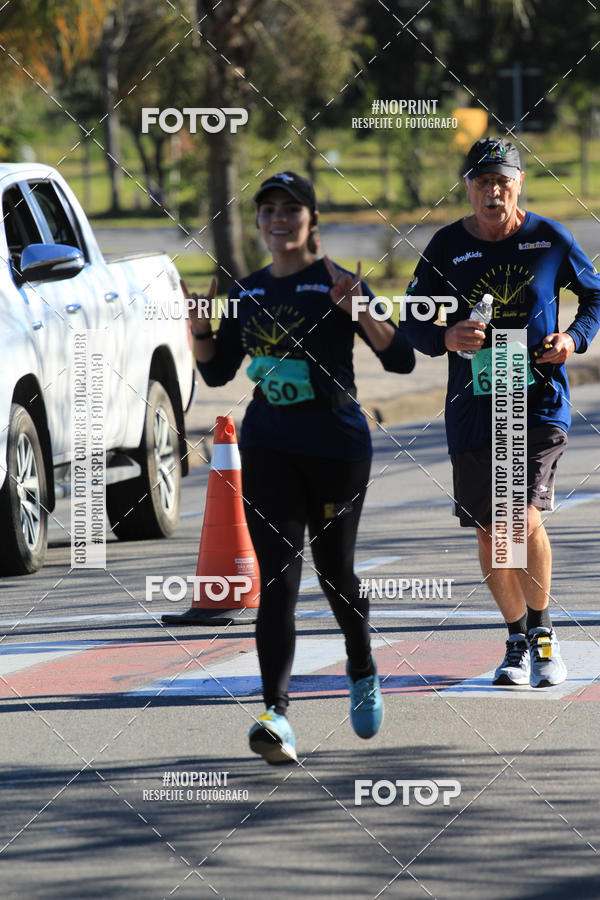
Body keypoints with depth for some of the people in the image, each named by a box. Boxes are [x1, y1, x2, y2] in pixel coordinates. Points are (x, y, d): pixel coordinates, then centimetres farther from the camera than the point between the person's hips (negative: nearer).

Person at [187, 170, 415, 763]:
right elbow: (218, 371, 16)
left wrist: (359, 312, -26)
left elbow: (401, 359, -11)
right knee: (277, 579, -10)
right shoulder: (248, 292, 8)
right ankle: (277, 714, -20)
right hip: (268, 446, 3)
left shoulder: (337, 284, -6)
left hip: (337, 445, -2)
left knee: (333, 569, 11)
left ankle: (362, 673, 41)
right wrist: (199, 329, -2)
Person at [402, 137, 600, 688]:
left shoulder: (550, 240, -1)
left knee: (524, 514, -18)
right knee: (490, 532, 5)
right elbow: (414, 324, 6)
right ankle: (518, 640, 25)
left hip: (540, 401, -2)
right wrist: (446, 339, -15)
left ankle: (542, 630, 2)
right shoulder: (447, 246, 1)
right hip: (473, 409, 2)